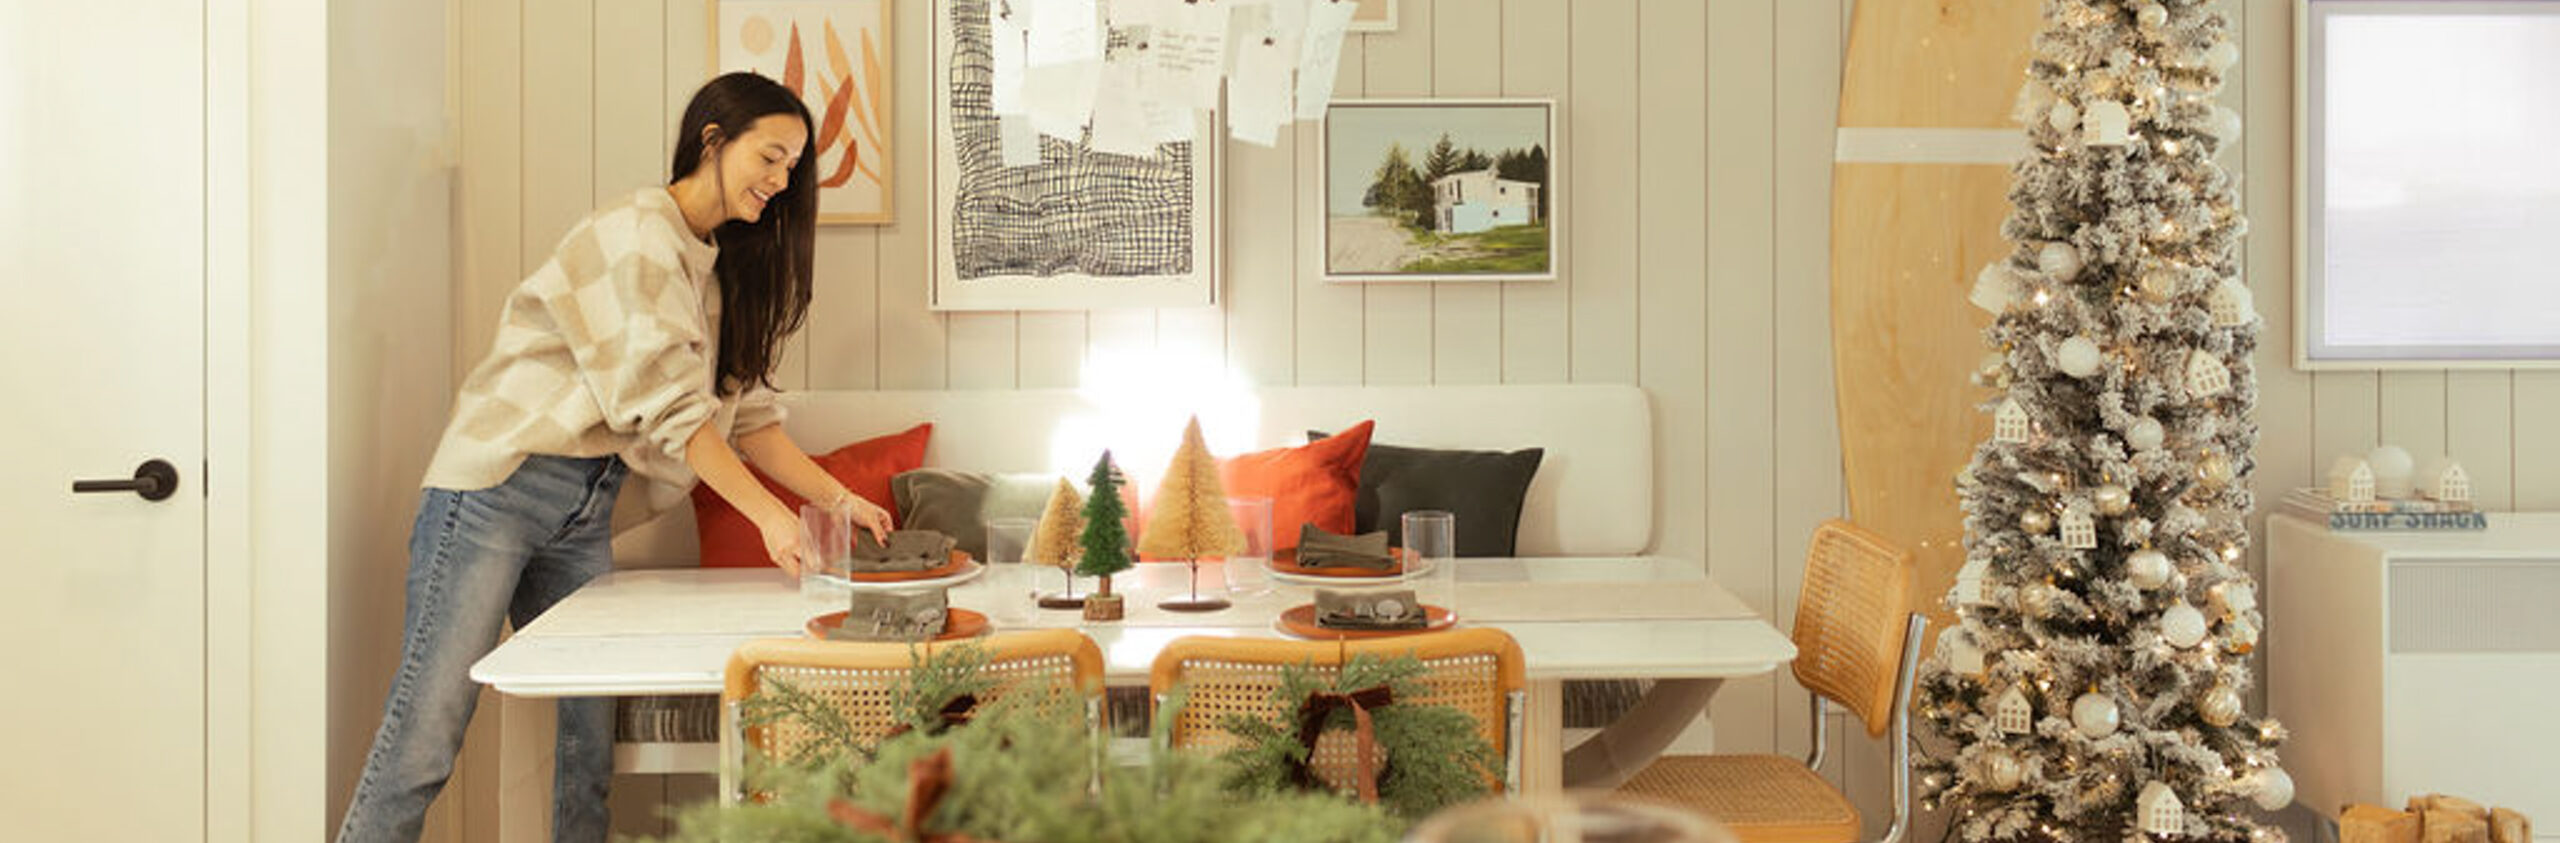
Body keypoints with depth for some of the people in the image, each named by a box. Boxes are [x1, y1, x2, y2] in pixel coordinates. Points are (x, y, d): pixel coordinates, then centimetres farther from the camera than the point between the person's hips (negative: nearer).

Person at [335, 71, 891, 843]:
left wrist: (838, 499, 6)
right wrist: (767, 513, -17)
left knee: (592, 737, 2)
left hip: (585, 515, 8)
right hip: (499, 486, -8)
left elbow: (747, 412, 16)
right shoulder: (635, 235, -11)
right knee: (424, 737, -8)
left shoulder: (721, 269, 16)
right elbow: (664, 403, -17)